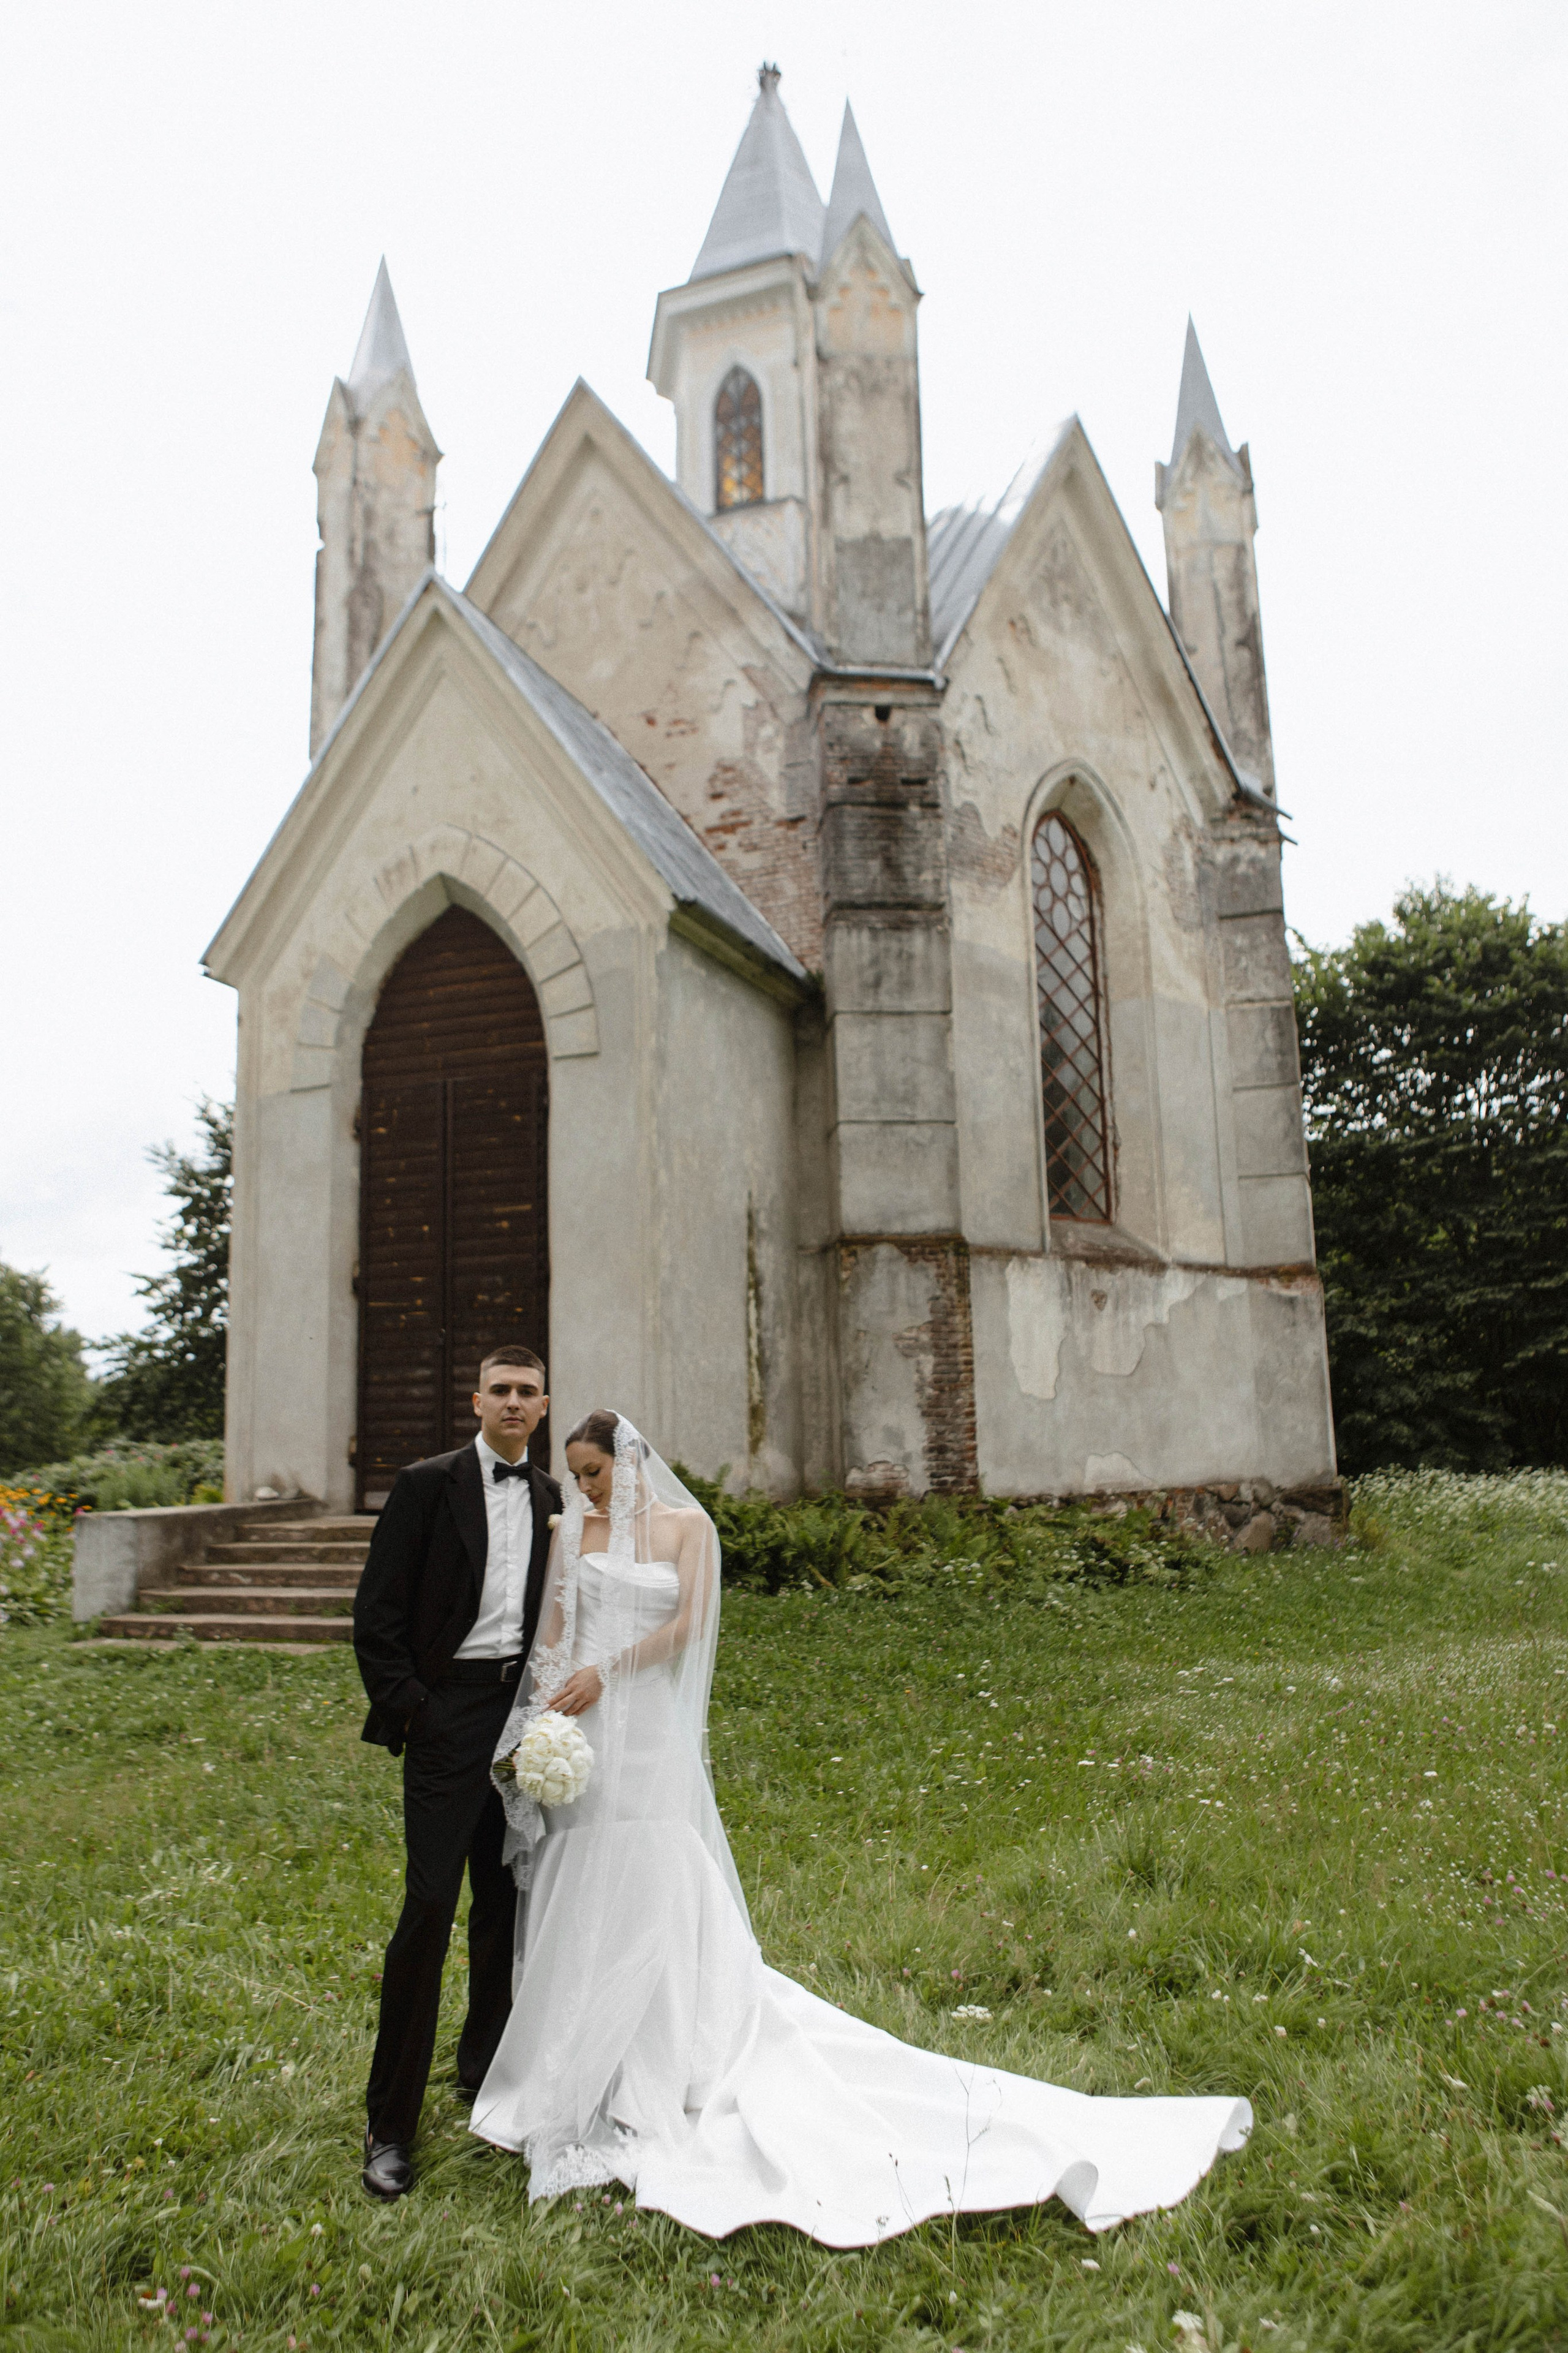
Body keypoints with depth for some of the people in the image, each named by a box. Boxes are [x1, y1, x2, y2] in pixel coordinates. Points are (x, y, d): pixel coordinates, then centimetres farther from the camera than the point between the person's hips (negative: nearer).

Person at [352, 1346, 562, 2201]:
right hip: (449, 1712, -5)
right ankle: (390, 2122, 4)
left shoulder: (550, 1498, 10)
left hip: (524, 1710, 5)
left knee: (507, 1899, 13)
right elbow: (376, 1614, -7)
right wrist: (405, 1710, -11)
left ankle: (483, 2066, 32)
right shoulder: (427, 1484, -5)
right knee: (430, 1904, -7)